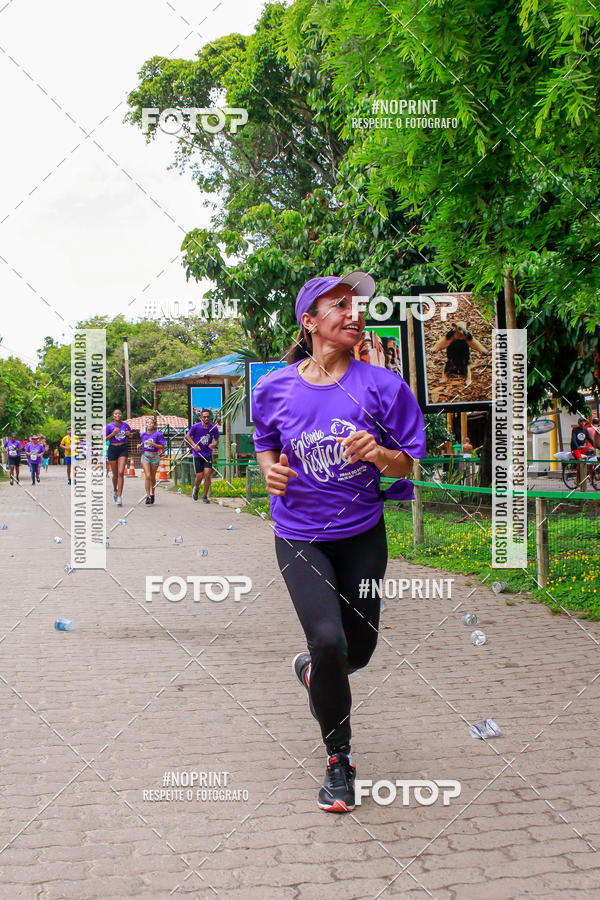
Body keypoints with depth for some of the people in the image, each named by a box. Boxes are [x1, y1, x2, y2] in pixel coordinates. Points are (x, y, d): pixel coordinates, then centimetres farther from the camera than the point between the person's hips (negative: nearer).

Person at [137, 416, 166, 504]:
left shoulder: (158, 434, -8)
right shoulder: (143, 434, 6)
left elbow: (162, 447, -9)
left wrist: (153, 444, -21)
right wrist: (140, 445, 3)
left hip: (154, 457, -1)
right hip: (145, 456, 1)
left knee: (152, 477, 11)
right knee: (147, 476, -13)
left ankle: (152, 494, 33)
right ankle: (148, 496, -12)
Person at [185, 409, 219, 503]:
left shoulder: (213, 427, -7)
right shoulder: (196, 426, -10)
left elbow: (216, 439, 8)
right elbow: (188, 436, 5)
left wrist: (214, 444, -15)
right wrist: (194, 445, -11)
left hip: (208, 454, 1)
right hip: (197, 454, -1)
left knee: (207, 475, -12)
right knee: (199, 476, -1)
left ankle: (205, 496, 2)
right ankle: (196, 488, 34)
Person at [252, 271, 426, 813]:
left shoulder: (382, 385, -8)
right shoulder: (274, 388, -4)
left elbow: (413, 462, -3)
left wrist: (380, 455, -25)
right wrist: (271, 469, -7)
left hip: (363, 534, 1)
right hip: (300, 537, -1)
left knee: (359, 650, 10)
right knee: (329, 641, -18)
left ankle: (312, 671, 49)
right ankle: (338, 760, 5)